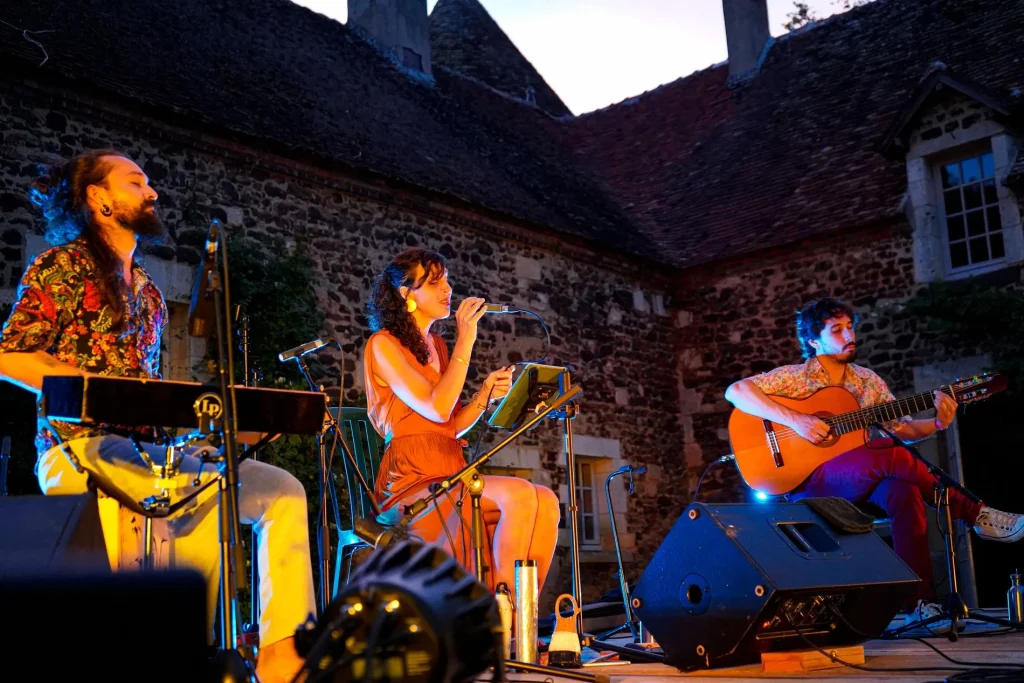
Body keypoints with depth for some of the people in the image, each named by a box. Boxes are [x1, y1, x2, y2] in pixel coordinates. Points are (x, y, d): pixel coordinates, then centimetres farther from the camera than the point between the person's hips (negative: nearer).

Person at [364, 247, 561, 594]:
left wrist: (486, 394, 2)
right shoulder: (383, 344, -1)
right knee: (519, 496, -28)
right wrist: (465, 341, -10)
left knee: (545, 500, -17)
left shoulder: (436, 345, 22)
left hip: (449, 474, 7)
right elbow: (436, 409, -13)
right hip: (411, 480, -7)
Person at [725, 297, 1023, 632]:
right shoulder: (796, 377, -2)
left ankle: (920, 602, -26)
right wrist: (795, 419, -23)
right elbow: (735, 391, -15)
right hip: (808, 482, -5)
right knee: (889, 455, -31)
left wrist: (937, 423, -10)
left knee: (905, 492, -31)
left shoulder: (867, 381, 14)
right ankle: (976, 516, -16)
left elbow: (902, 428, 12)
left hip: (860, 482, 5)